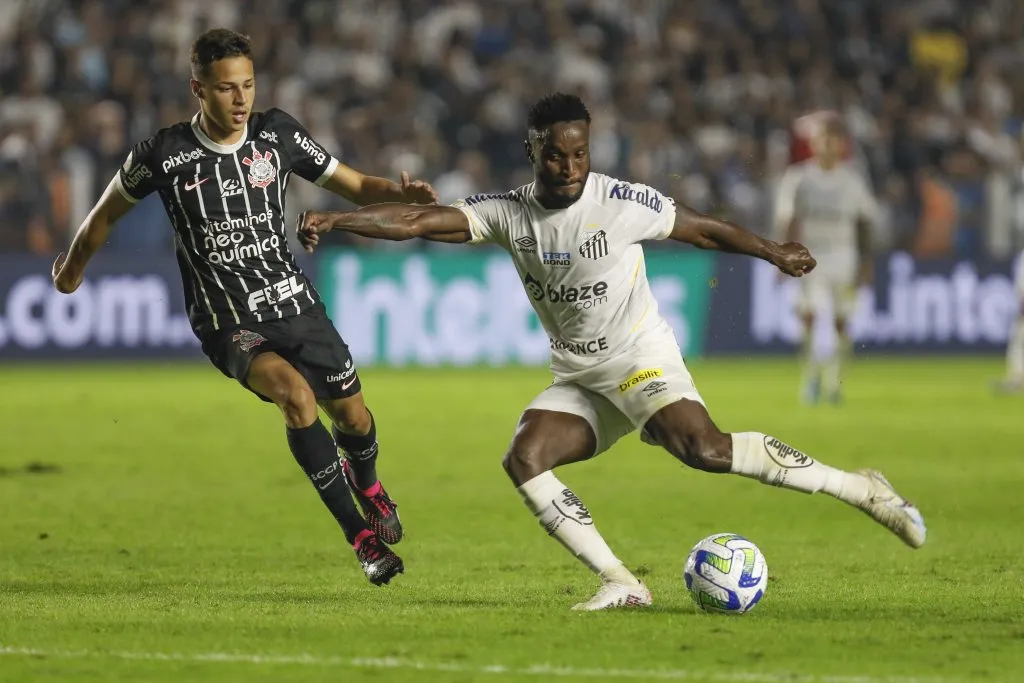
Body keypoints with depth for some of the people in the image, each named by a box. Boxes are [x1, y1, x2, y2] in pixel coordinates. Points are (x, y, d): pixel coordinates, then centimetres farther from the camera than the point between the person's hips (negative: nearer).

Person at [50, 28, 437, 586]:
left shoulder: (277, 133, -4)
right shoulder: (164, 154, -11)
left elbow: (353, 185, 6)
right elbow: (110, 209, 8)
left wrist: (401, 193, -16)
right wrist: (74, 263, 24)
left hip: (294, 304, 4)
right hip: (227, 324, -4)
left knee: (352, 416, 7)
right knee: (295, 393, -30)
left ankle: (367, 486, 47)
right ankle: (360, 535, -19)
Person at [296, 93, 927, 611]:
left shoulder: (623, 202, -12)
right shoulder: (509, 213, -2)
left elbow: (704, 230, 2)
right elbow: (417, 221, -9)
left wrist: (775, 255, 14)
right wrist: (335, 219, -21)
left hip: (640, 356, -5)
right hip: (578, 379, 5)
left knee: (702, 448, -29)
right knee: (524, 459, -18)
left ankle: (858, 488, -18)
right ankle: (620, 584, -16)